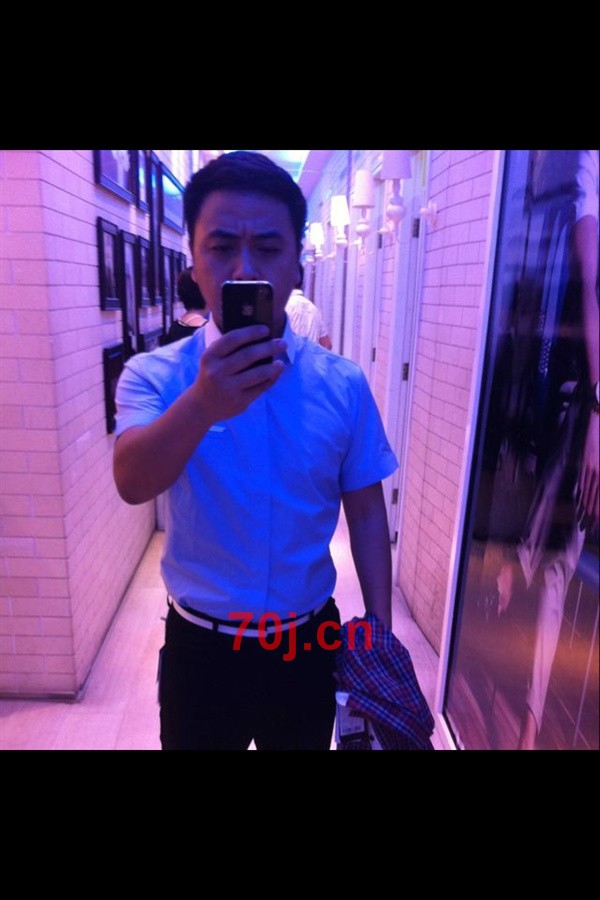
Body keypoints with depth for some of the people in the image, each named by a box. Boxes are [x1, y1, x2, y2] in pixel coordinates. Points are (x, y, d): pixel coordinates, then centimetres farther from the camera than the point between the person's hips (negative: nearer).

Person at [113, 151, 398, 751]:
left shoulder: (344, 385, -9)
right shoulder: (154, 375, -12)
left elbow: (366, 512, -2)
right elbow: (133, 483, -30)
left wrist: (380, 633, -2)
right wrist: (204, 403, -48)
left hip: (310, 644, 1)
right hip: (199, 646, 0)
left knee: (304, 742, 23)